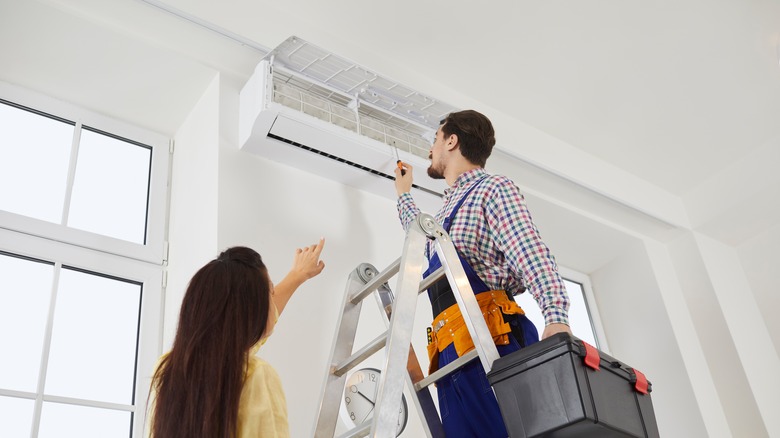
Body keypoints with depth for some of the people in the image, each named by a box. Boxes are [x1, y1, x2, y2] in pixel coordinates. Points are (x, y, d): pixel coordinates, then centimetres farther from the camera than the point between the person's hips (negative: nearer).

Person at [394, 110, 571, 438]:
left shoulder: (493, 189, 5)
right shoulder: (448, 209, 31)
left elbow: (532, 256, -11)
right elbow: (421, 238, 55)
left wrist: (556, 318, -27)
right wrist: (403, 194, 63)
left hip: (492, 340, -8)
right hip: (454, 355, 8)